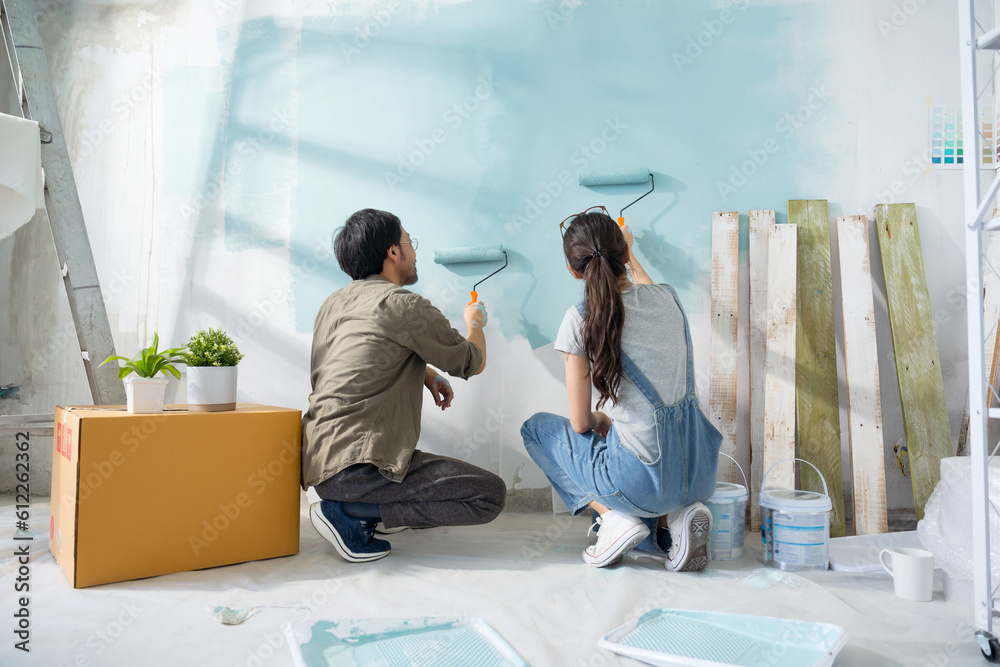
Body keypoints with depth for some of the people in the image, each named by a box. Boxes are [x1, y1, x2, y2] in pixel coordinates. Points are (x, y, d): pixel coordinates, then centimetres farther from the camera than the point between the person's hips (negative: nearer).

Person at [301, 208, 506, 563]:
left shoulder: (333, 302, 14)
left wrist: (426, 374, 20)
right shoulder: (403, 304, -11)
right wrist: (476, 322, 21)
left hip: (318, 460, 9)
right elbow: (473, 363, 1)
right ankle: (351, 514, -8)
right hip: (356, 464, -9)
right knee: (490, 494, -8)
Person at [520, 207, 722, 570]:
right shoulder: (668, 297, 3)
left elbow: (580, 423, -5)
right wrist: (629, 254, 49)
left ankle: (615, 517, 4)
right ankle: (676, 515, 10)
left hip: (643, 477, -6)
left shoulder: (581, 319, -12)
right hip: (700, 473, 6)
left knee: (537, 427, 17)